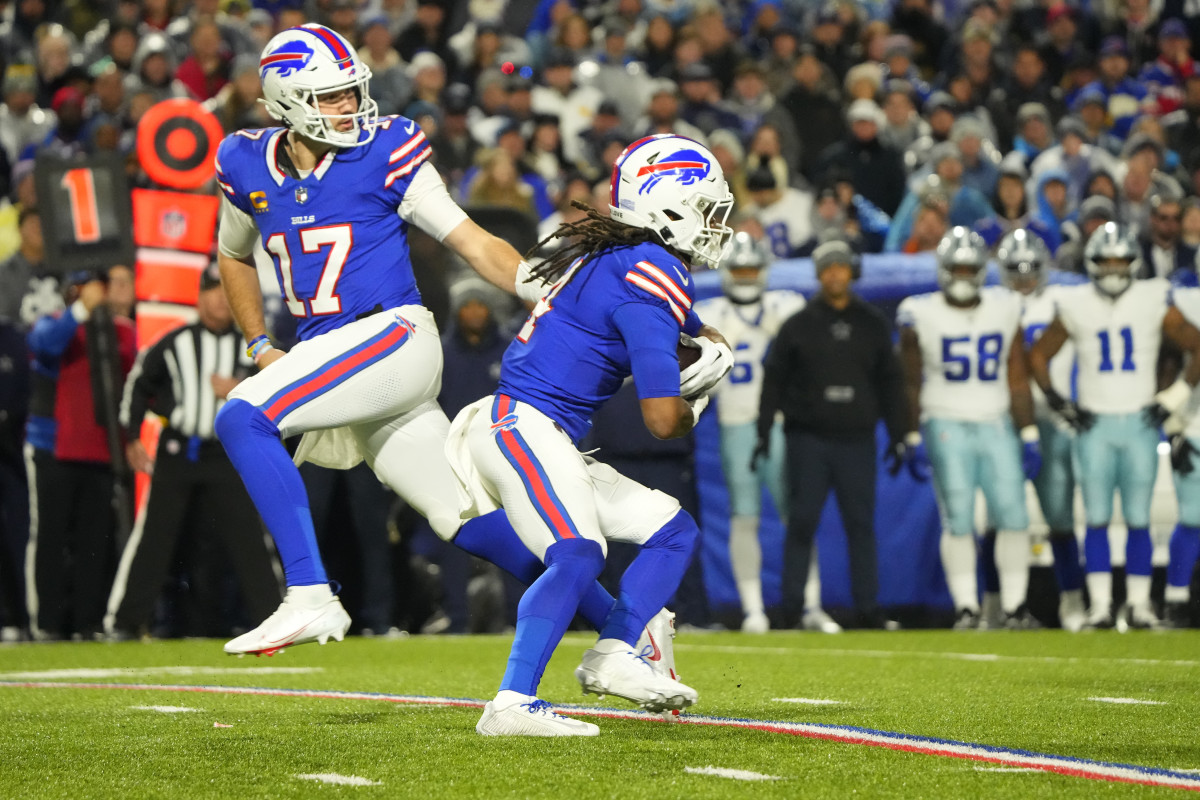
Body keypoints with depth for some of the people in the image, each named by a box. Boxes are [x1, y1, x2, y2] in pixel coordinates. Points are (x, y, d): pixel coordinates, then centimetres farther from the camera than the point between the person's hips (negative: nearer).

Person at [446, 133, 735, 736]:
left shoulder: (619, 259, 16)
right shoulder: (649, 281, -14)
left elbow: (699, 333, 36)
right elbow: (664, 421, -16)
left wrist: (714, 353, 12)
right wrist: (693, 406, 7)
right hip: (525, 426, -10)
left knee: (673, 529, 13)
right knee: (578, 556, -30)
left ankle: (613, 657, 3)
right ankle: (513, 705, -38)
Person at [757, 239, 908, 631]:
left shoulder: (872, 325, 10)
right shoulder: (798, 325, 4)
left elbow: (889, 382, 15)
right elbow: (774, 379, 6)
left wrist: (898, 434, 11)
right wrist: (764, 433, 0)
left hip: (856, 440, 2)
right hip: (808, 439, -2)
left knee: (861, 525, 3)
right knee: (802, 523, -3)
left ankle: (868, 608, 7)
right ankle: (793, 608, 1)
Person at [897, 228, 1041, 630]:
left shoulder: (1004, 310, 5)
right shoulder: (921, 316, -2)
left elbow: (1018, 379, 9)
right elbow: (911, 382, 3)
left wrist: (1029, 435, 6)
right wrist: (913, 438, 0)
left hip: (997, 426, 2)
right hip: (947, 426, -2)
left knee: (1013, 516, -4)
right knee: (958, 520, -6)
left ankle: (1015, 604, 4)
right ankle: (966, 606, 0)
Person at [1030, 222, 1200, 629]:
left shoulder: (1152, 302, -1)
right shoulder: (1075, 306, 2)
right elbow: (1039, 355, 14)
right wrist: (1057, 402, 5)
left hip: (1140, 423, 0)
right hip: (1094, 424, 0)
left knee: (1138, 518, 0)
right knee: (1097, 519, -2)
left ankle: (1138, 604, 6)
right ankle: (1100, 606, 1)